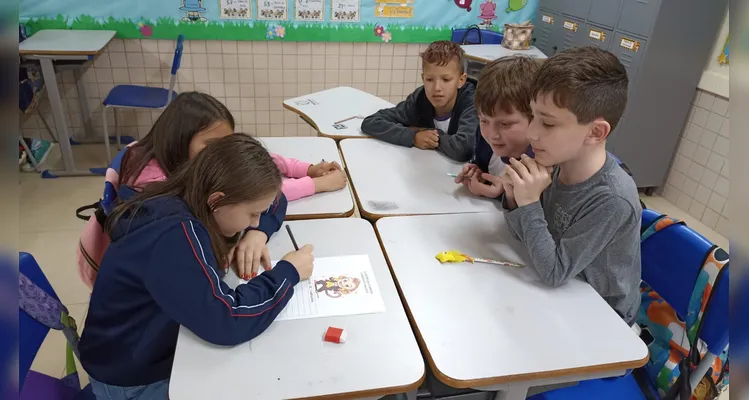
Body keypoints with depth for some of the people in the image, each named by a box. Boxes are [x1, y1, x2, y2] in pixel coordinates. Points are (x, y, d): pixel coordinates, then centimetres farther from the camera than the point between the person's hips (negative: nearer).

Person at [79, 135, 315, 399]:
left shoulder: (190, 200, -8)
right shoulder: (176, 236, -33)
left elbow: (273, 203, 4)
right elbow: (225, 321, -40)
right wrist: (287, 272, -27)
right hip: (134, 378, -7)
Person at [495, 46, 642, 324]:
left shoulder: (612, 200, -31)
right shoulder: (559, 165, -14)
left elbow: (554, 273, -26)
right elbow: (530, 238, -1)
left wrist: (529, 204, -30)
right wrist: (515, 200, -20)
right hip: (562, 294, 5)